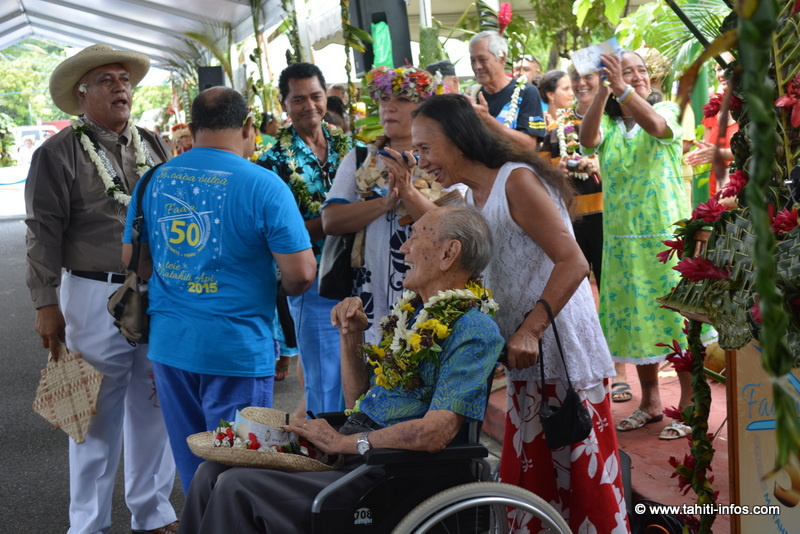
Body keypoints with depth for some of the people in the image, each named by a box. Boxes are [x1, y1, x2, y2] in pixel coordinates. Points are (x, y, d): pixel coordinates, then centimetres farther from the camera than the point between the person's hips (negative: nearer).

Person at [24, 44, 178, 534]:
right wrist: (46, 304, -8)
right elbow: (44, 233, -5)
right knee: (99, 412, 2)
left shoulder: (155, 146, 11)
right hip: (96, 297, -5)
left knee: (155, 406, 13)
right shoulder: (59, 153, -4)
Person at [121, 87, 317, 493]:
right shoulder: (263, 185, -13)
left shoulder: (155, 180, 3)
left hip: (168, 342, 5)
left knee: (191, 466, 18)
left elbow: (132, 259, 12)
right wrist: (282, 290, 7)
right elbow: (300, 274, -14)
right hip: (237, 348, -5)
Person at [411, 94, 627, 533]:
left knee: (583, 474, 0)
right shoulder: (471, 196, 12)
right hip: (525, 362, 9)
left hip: (561, 348, -8)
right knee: (529, 477, 13)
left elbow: (572, 263, -19)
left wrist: (529, 332, -25)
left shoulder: (517, 181, -13)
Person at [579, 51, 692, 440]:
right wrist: (603, 89, -24)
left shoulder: (666, 110, 0)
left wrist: (622, 89, -33)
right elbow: (587, 140, -16)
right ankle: (650, 403, 24)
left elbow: (655, 126, -24)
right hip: (622, 237, 4)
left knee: (674, 313, -3)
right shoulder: (607, 125, 7)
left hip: (667, 231, -4)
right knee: (635, 316, 10)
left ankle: (689, 405, 8)